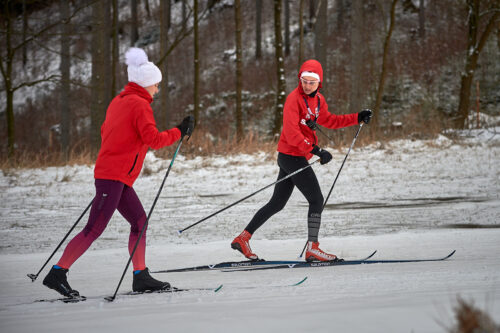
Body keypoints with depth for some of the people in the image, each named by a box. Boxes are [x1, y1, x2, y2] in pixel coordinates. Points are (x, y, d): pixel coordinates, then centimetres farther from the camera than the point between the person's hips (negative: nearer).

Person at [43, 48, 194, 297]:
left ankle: (141, 277, 12)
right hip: (114, 175, -10)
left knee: (139, 221, 12)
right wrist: (179, 132, -7)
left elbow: (105, 132, 24)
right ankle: (57, 274, -11)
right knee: (95, 228, -10)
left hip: (118, 178, 10)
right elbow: (154, 139, -17)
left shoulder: (118, 101, 16)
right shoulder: (140, 104, -11)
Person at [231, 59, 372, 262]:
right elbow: (291, 133, -23)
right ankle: (312, 249, -7)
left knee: (277, 203, 13)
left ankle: (243, 238, 16)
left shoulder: (317, 100, 11)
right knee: (316, 200, -8)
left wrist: (358, 118, 19)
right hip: (292, 156, -9)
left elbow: (328, 121, 25)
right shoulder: (294, 99, -16)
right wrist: (315, 151, -30)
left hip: (298, 157, 9)